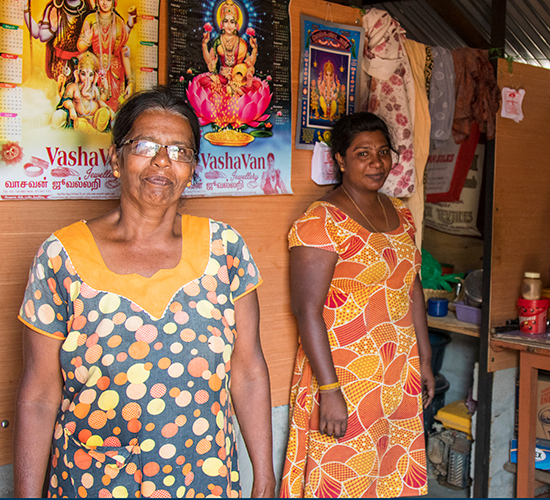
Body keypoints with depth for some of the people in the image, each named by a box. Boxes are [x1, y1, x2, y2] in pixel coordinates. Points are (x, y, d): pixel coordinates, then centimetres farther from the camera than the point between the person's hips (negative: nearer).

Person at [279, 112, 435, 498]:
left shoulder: (400, 213, 9)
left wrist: (425, 359, 15)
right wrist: (329, 390, -21)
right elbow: (307, 310, -19)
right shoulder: (321, 222, -15)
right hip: (344, 374, -7)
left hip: (401, 375, 7)